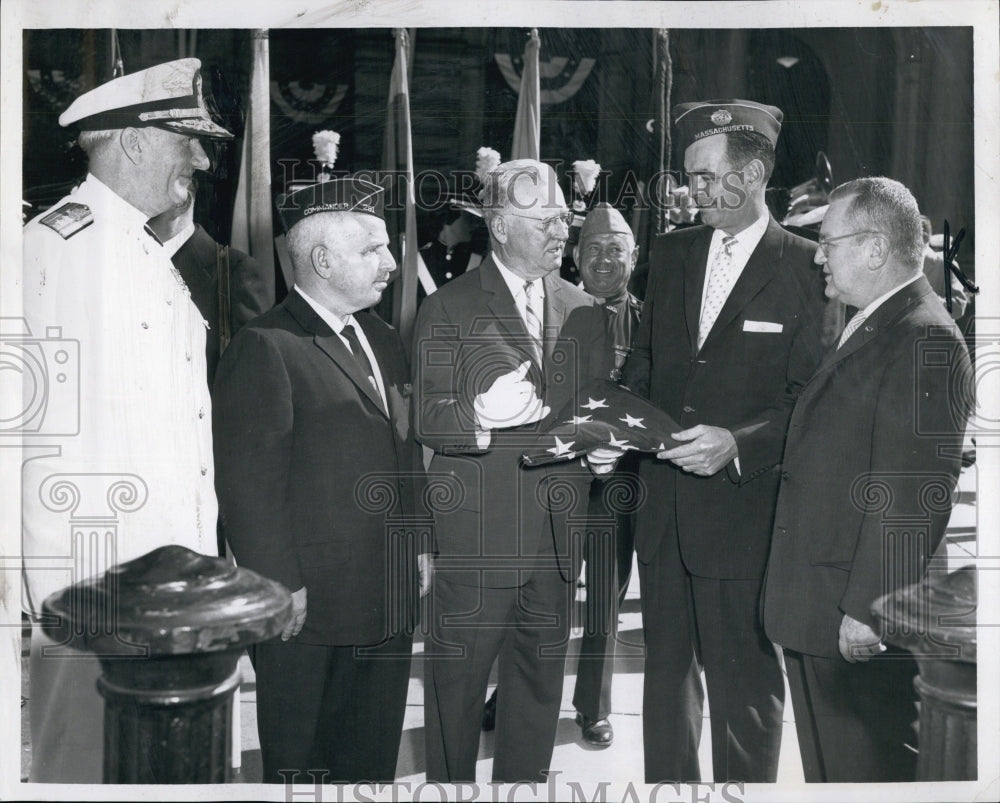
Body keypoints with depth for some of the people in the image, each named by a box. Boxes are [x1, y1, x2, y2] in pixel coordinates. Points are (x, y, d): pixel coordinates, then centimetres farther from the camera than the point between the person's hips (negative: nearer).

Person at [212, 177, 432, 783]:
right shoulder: (265, 348, -13)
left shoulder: (385, 340, 13)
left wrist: (421, 546, 13)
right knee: (297, 760, 12)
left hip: (392, 597, 7)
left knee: (374, 755, 20)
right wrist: (279, 586, -17)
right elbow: (249, 480, -17)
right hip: (308, 607, -7)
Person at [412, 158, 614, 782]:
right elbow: (429, 419, -9)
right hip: (476, 537, -4)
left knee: (540, 686, 15)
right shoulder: (447, 309, -1)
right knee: (457, 684, 4)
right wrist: (482, 415, -29)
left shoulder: (585, 312, 13)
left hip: (558, 537, 5)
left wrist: (604, 446, -3)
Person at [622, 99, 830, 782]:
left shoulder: (806, 269, -7)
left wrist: (738, 443, -23)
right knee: (666, 665, 18)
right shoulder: (671, 253, 10)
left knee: (745, 681, 6)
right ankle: (667, 783, 36)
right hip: (661, 505, 6)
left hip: (743, 513, -5)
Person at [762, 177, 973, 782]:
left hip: (859, 624, -10)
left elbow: (913, 497, -22)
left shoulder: (925, 339, -17)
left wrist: (868, 611, -21)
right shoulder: (866, 330, 15)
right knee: (826, 772, 20)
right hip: (816, 615, 10)